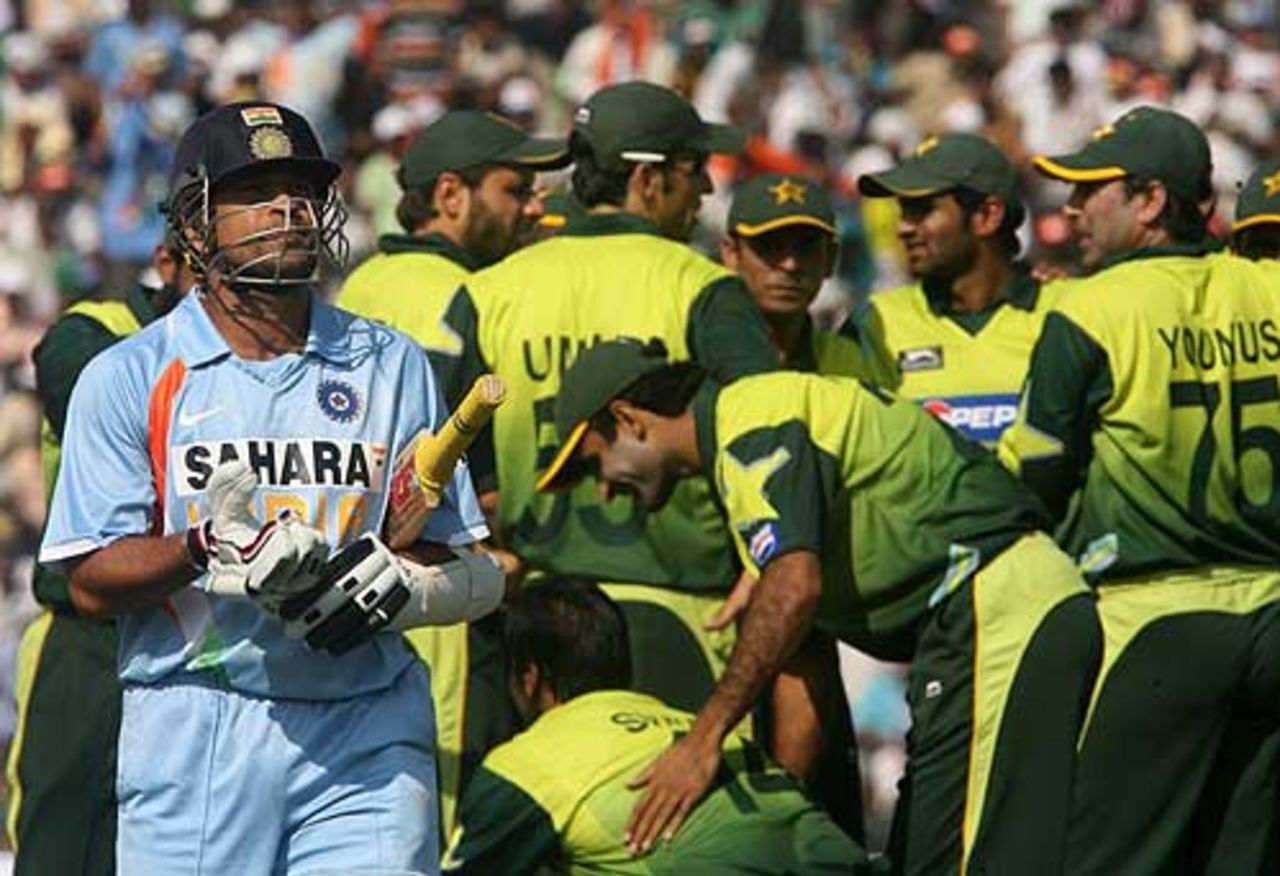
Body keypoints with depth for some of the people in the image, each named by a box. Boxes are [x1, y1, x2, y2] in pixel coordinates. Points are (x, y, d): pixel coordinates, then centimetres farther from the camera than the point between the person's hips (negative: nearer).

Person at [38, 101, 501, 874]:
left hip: (367, 740, 1)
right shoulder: (127, 378, 6)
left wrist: (406, 592, -10)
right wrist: (206, 549, -19)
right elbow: (92, 583, 0)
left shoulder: (392, 367, 14)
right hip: (193, 742, -1)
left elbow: (470, 575, 13)